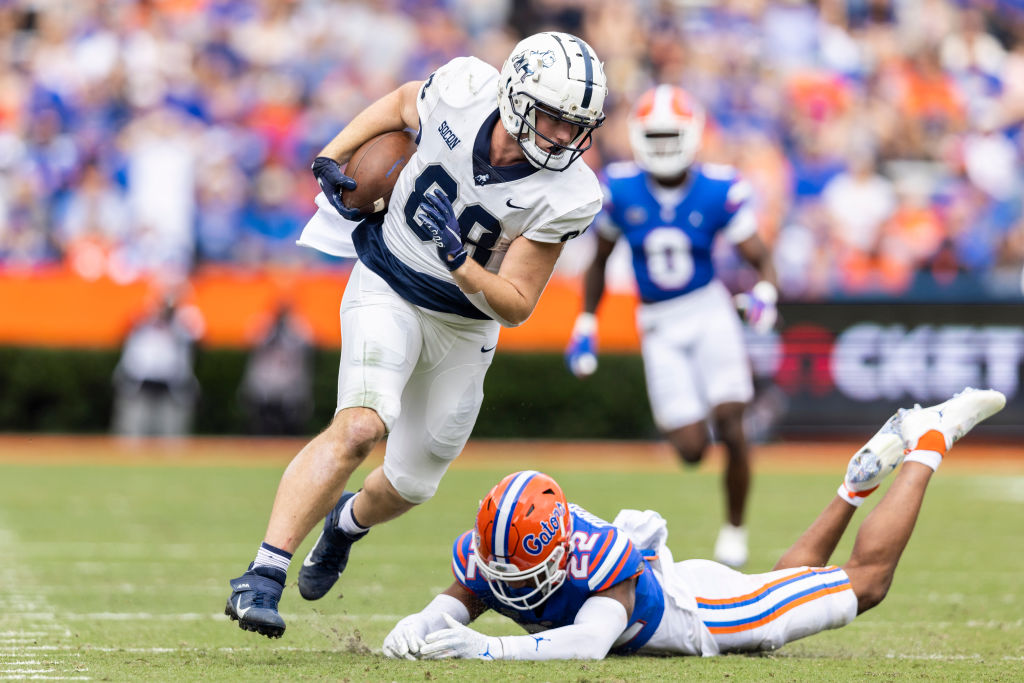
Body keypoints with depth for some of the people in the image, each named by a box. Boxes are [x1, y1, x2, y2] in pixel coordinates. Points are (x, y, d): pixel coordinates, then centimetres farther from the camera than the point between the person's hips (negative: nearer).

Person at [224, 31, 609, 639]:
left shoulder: (567, 195, -22)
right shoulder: (461, 91, -20)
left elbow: (516, 305, -19)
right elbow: (401, 104, 6)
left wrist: (460, 263, -36)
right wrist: (332, 156, -2)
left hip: (466, 326, 2)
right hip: (388, 290, -2)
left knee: (413, 482, 15)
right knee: (362, 425, -27)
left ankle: (348, 521, 51)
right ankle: (264, 574, -28)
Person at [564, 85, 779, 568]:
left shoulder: (719, 191, -10)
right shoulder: (620, 190, -6)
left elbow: (761, 260, -8)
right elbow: (599, 260, 10)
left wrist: (764, 293, -30)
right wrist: (585, 325, 7)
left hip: (710, 310, -1)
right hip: (660, 328, 1)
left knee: (729, 426, -13)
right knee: (691, 449, -7)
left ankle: (734, 528, 10)